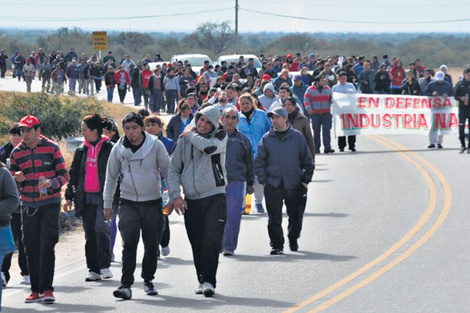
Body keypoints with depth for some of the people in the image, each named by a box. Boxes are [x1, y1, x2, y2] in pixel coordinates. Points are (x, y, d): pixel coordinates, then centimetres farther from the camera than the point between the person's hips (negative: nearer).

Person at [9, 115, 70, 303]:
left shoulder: (52, 148, -3)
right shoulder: (16, 152, 6)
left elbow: (64, 175, -2)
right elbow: (12, 180, 13)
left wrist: (52, 183, -22)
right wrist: (17, 179, -11)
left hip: (50, 203, -3)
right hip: (28, 205, 3)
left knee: (47, 247, -8)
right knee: (31, 249, 5)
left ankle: (47, 289, -6)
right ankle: (36, 290, 11)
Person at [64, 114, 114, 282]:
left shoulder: (109, 148, -2)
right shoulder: (82, 150, 12)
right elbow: (74, 174, 17)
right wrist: (69, 197, 13)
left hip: (102, 196, -5)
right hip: (85, 197, 5)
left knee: (100, 228, -17)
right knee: (90, 232, 6)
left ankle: (104, 265, -6)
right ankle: (94, 270, 11)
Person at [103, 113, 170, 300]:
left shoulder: (155, 145, -4)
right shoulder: (119, 149, 1)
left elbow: (167, 171, 5)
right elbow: (111, 177, 12)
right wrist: (107, 204, 12)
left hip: (152, 202, 0)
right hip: (128, 203, 0)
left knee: (151, 245, 8)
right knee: (129, 244, -12)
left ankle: (148, 280, 25)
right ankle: (126, 285, -15)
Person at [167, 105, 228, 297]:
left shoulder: (220, 137, 3)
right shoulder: (184, 140, 10)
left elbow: (210, 147, -21)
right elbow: (174, 169, 11)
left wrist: (191, 135, -3)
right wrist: (175, 195, 0)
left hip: (215, 197, -3)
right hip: (191, 200, 3)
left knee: (211, 241, -14)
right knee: (197, 244, 6)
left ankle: (208, 280, -13)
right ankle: (202, 280, 16)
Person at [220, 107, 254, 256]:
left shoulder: (242, 140, 11)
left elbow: (249, 163, 18)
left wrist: (250, 184, 18)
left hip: (236, 182, 0)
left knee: (233, 216, -7)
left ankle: (229, 246, -3)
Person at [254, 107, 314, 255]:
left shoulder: (297, 137, 3)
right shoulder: (267, 138, 4)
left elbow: (307, 160, 8)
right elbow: (259, 162, 7)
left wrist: (306, 179, 3)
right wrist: (263, 180, -2)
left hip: (294, 185, 0)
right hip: (273, 185, 0)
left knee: (296, 216, 9)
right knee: (274, 218, -2)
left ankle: (293, 240, 29)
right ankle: (276, 245, 4)